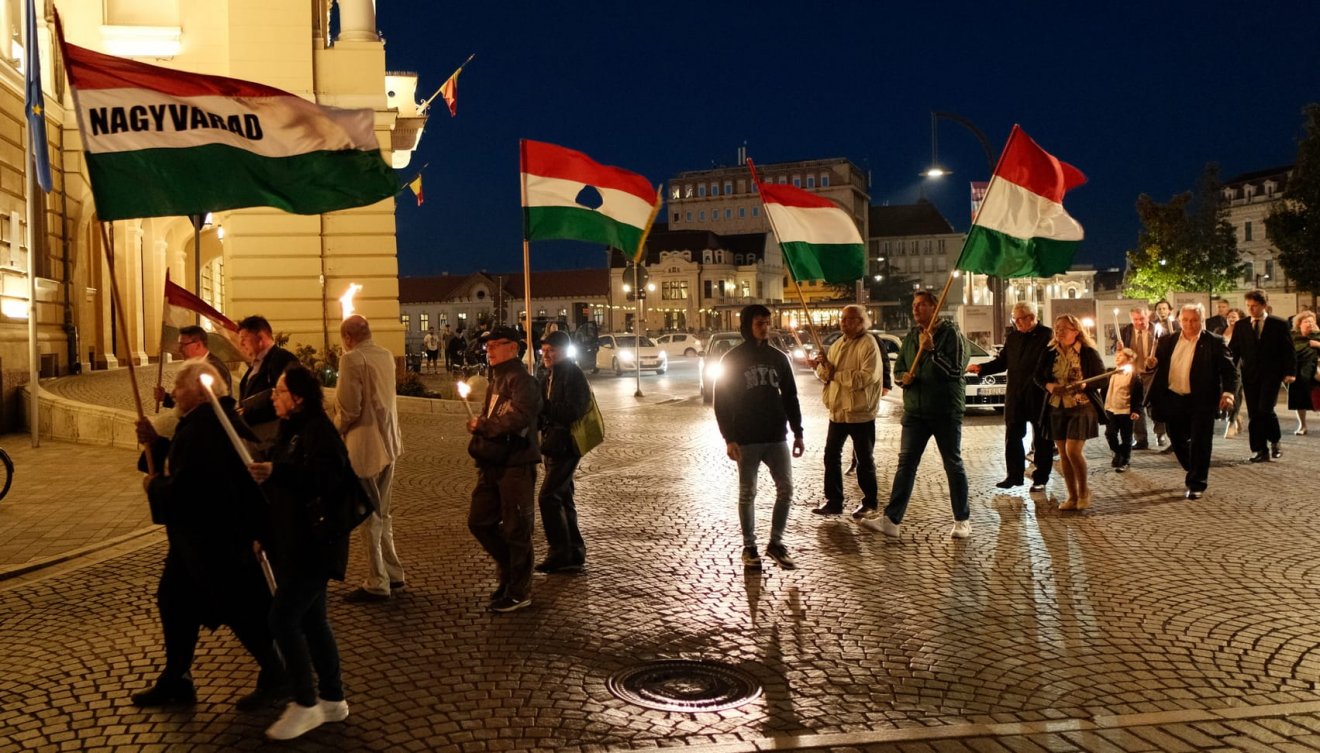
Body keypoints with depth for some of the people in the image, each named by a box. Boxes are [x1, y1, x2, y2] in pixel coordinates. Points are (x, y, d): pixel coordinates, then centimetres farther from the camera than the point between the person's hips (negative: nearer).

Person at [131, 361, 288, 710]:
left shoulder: (201, 429, -25)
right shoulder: (216, 420, 8)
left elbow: (179, 489, -29)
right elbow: (189, 465, 19)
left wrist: (153, 486, -9)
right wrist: (155, 442, 10)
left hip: (216, 538, -11)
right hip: (198, 534, 11)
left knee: (240, 608, 1)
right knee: (174, 599, 17)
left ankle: (278, 677, 16)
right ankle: (175, 681, 29)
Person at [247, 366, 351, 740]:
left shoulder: (318, 431, -18)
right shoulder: (292, 430, 12)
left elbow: (328, 480, -32)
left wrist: (276, 473, -38)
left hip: (314, 544, -10)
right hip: (296, 542, 10)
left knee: (283, 619, -8)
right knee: (312, 621, 14)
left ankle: (306, 705, 4)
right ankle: (332, 699, 24)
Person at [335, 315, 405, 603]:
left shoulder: (352, 359, -16)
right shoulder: (386, 355, 8)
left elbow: (349, 409, -20)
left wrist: (336, 429, 0)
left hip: (364, 446, -8)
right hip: (388, 443, 8)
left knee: (368, 516, 1)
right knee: (382, 513, 20)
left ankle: (377, 584, 7)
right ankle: (392, 573, 28)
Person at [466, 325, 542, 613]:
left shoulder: (520, 379, -13)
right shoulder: (495, 380, 18)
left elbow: (518, 417, -28)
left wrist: (482, 426, -19)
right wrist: (479, 427, 4)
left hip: (516, 464, -9)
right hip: (493, 464, 9)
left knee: (516, 529, 0)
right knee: (479, 521, 11)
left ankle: (519, 591, 12)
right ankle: (509, 571, 28)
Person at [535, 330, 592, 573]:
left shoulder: (574, 376, -13)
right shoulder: (551, 376, 15)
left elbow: (571, 412, -24)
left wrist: (543, 405, -23)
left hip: (565, 446, -10)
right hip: (553, 446, 10)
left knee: (548, 497, -13)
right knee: (563, 499, 13)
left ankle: (560, 553, -6)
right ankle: (574, 554, 20)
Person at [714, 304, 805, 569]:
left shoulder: (778, 358, 8)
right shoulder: (732, 360, -3)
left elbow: (790, 397, 12)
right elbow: (722, 401, -4)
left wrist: (798, 432, 7)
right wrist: (729, 438, -11)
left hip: (777, 437, 4)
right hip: (746, 440, -3)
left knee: (786, 489, 1)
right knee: (748, 493, 4)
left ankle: (776, 543, 14)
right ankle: (749, 547, 15)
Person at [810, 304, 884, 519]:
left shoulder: (868, 344, -12)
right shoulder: (838, 344, 12)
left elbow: (868, 376, -24)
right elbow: (825, 374, 13)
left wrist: (836, 374, -20)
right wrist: (822, 366, -11)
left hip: (860, 412, -7)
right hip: (837, 411, 7)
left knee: (865, 460, 6)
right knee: (831, 456, 9)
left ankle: (870, 502, 20)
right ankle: (833, 501, 19)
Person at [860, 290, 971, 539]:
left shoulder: (950, 333, -7)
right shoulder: (911, 336, 12)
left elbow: (956, 370, -16)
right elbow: (898, 368, 19)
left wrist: (931, 349, -23)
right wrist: (904, 377, -4)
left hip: (945, 411, -5)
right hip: (914, 411, 5)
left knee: (953, 465, 6)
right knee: (905, 464, 0)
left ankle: (963, 520, 18)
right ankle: (891, 520, -1)